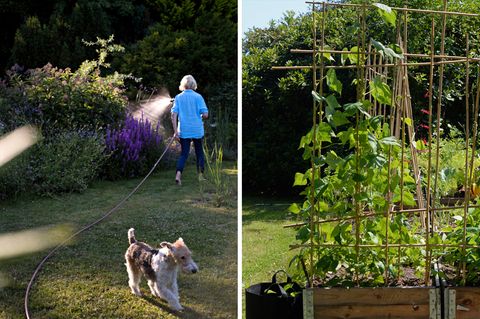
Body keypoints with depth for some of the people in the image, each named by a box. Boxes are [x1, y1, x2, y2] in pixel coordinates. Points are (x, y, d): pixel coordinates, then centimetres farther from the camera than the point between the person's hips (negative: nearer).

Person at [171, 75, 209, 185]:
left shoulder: (178, 97, 1)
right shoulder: (198, 97, -5)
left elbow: (174, 115, -6)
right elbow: (205, 114, -11)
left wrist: (175, 131, -4)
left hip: (183, 131, 1)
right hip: (197, 130, -1)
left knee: (184, 153, 5)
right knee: (199, 152, 15)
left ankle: (178, 174, -16)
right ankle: (200, 176, 21)